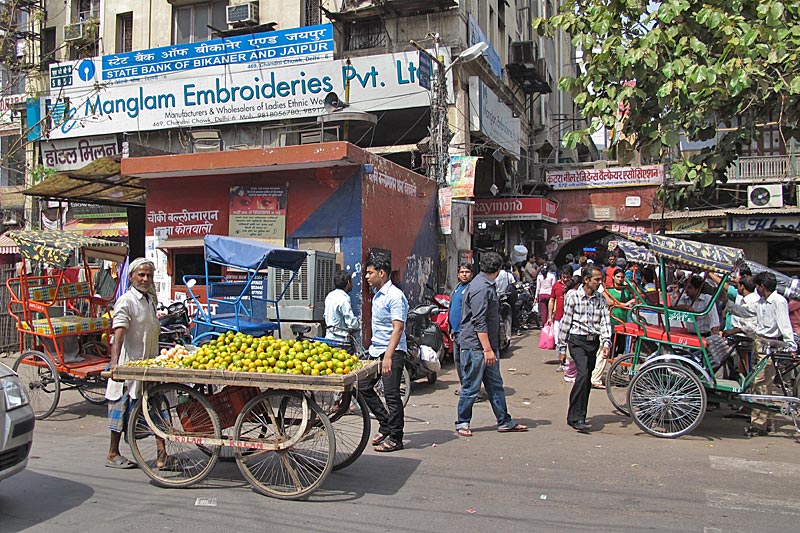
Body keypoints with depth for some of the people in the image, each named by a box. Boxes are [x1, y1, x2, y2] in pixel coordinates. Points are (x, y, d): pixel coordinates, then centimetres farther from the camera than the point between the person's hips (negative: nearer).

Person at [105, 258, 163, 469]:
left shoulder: (150, 299, 13)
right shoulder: (126, 301, -12)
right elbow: (118, 334, -24)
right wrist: (114, 363, -34)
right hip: (129, 364, -7)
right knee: (122, 408, 3)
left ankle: (161, 453, 9)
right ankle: (113, 455, 17)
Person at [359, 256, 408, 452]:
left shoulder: (395, 296, -15)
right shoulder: (377, 295, 14)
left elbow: (398, 328, -24)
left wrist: (388, 356, -31)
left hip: (393, 352, -10)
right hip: (375, 350, 10)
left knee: (392, 395, -5)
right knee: (363, 387, 11)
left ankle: (395, 439, 6)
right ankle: (386, 425, 23)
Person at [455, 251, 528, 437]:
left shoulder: (487, 286, 15)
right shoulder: (481, 288, -18)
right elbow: (479, 322, -22)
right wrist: (487, 349, -22)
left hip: (487, 345, 10)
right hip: (476, 347, -10)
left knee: (495, 385, 13)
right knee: (471, 386, 1)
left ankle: (504, 422, 20)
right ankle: (462, 423, 14)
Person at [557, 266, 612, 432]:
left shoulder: (600, 299, 10)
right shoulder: (573, 296, -4)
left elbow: (605, 322, 4)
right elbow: (566, 322, -2)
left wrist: (606, 343, -12)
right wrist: (562, 348, -1)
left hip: (593, 342, 5)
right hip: (577, 340, -5)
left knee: (587, 381, 7)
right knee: (583, 374, -21)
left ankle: (576, 417, 19)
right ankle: (577, 418, -17)